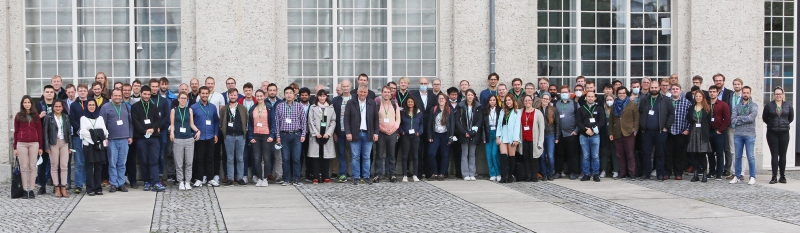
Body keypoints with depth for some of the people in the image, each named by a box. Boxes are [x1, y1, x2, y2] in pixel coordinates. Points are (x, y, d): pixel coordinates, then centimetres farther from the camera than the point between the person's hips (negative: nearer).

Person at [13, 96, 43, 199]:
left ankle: (31, 190, 4)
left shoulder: (36, 115, 9)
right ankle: (25, 190, 4)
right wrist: (15, 148, 2)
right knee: (23, 167, 0)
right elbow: (16, 132, 7)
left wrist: (40, 147, 5)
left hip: (34, 144, 1)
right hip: (21, 144, -1)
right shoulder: (18, 116, 7)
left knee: (32, 167, 1)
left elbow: (39, 131, 9)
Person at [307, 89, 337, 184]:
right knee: (316, 156, -4)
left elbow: (333, 122, 7)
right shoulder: (313, 107, 9)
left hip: (327, 135, 1)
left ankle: (326, 177, 4)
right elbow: (310, 121, 2)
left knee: (327, 156, -1)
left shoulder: (330, 108, 13)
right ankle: (315, 177, -4)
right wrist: (316, 133, -7)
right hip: (316, 135, -1)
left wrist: (328, 133, -4)